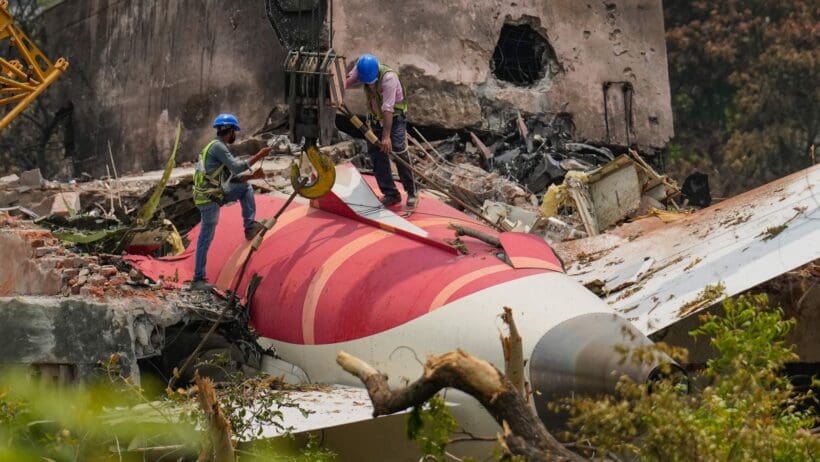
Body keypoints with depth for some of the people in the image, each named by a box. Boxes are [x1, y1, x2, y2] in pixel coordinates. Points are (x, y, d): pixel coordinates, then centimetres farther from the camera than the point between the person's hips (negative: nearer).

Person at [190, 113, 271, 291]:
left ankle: (250, 226, 8)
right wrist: (258, 156, -15)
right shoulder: (217, 146, -13)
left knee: (245, 187, 14)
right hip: (209, 198, -9)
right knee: (206, 239, -4)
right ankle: (198, 280, 1)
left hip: (216, 194, 9)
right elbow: (236, 167, -20)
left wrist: (251, 176, 13)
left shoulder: (219, 147, 17)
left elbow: (230, 178, 20)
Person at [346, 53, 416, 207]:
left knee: (399, 154, -13)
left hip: (395, 118, -6)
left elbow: (388, 109, -33)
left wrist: (386, 136, -34)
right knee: (377, 156, 2)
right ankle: (390, 194, 10)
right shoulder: (360, 70, -12)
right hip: (376, 119, 6)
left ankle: (411, 193, 2)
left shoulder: (389, 77, -31)